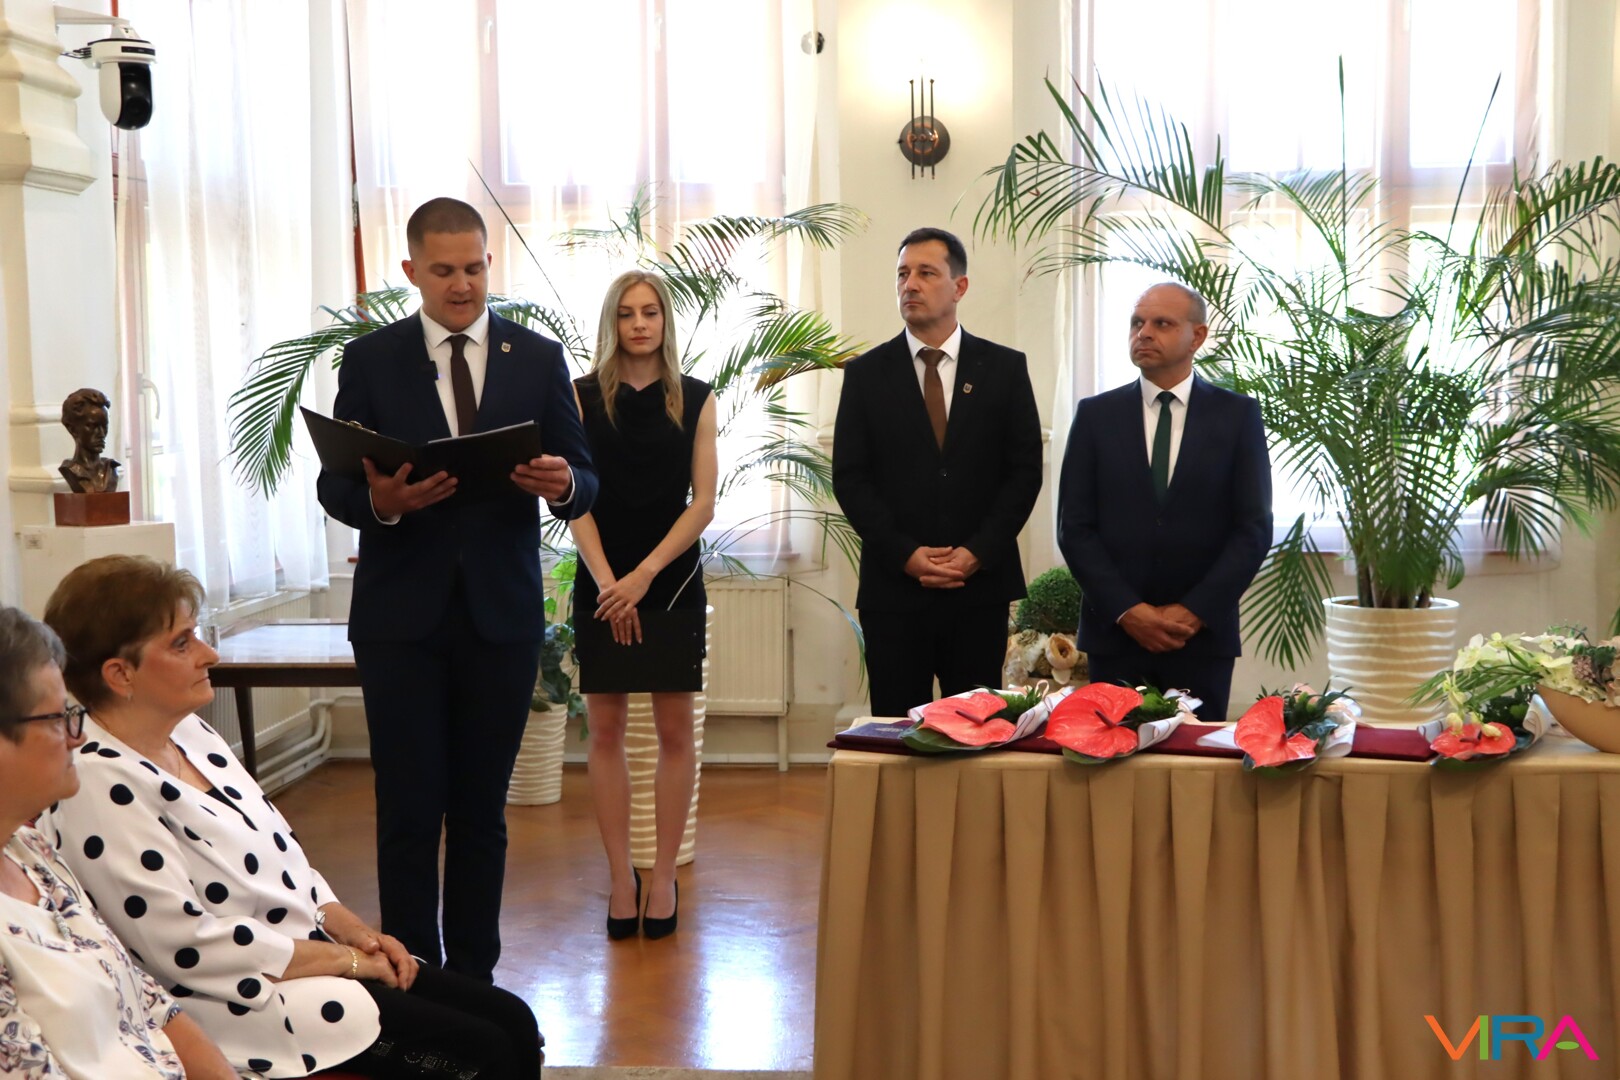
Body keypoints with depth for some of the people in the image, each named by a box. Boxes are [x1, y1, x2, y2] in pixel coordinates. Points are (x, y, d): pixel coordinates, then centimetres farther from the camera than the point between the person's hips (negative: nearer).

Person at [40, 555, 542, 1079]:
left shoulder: (187, 730, 8)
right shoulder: (96, 785, -19)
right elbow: (189, 947, -22)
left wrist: (354, 930, 1)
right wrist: (347, 959, -15)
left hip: (313, 946, 9)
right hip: (249, 1002, -9)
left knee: (514, 1021, 2)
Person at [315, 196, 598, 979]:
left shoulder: (538, 358, 7)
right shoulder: (370, 360, 4)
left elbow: (583, 483, 5)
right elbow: (333, 485, 1)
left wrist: (563, 485, -19)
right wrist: (380, 501, -21)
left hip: (502, 613, 1)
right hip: (402, 615, -1)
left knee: (483, 807, 8)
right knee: (409, 807, 1)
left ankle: (473, 974, 18)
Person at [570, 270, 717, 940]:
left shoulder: (696, 399, 4)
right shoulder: (582, 396, 3)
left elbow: (704, 501, -1)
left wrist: (645, 574, -11)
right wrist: (608, 582, -11)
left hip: (672, 579, 0)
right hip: (601, 583, 0)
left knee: (674, 731, 1)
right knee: (605, 731, 1)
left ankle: (664, 876, 9)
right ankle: (620, 877, 9)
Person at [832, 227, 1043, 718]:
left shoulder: (1004, 368, 5)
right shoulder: (866, 373, 5)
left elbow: (1025, 471, 2)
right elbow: (849, 477, 2)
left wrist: (977, 552, -9)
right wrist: (905, 554, -9)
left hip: (980, 585, 0)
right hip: (893, 586, 0)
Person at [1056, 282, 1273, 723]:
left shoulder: (1238, 415, 4)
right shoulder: (1095, 415, 6)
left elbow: (1254, 528, 0)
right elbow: (1074, 527, 2)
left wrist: (1194, 612, -9)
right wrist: (1128, 610, -9)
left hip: (1204, 634, 0)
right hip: (1115, 633, 1)